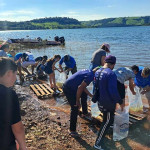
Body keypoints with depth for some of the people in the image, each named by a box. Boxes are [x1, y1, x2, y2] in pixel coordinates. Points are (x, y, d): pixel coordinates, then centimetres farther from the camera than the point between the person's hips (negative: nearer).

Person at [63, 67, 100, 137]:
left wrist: (91, 95, 21)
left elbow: (83, 87, 19)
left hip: (69, 86, 10)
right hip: (68, 89, -10)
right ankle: (72, 130, 1)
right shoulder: (90, 75, -16)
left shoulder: (88, 71, 12)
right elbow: (80, 87, -25)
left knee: (84, 94, 28)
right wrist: (77, 101, -18)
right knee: (75, 108, -8)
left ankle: (85, 112, 46)